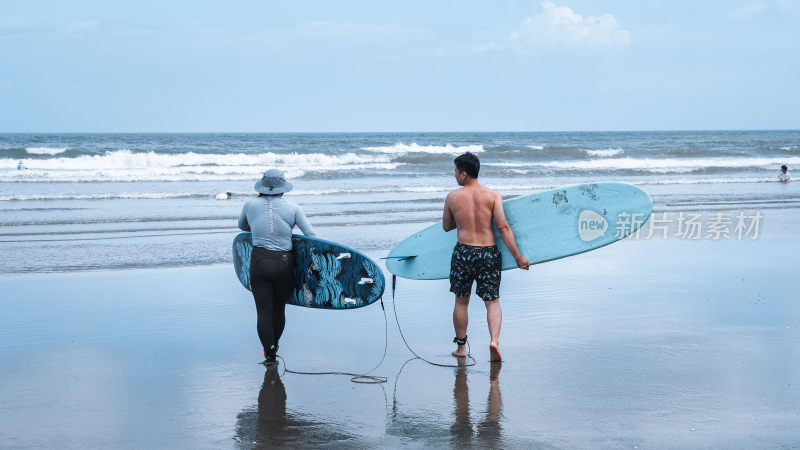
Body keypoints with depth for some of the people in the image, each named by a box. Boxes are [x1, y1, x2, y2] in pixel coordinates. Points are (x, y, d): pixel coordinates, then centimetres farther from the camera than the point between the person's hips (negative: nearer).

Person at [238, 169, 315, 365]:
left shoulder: (251, 204, 4)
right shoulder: (292, 208, 1)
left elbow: (242, 226, 24)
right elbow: (311, 236, -2)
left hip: (259, 263, -1)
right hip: (285, 264, 1)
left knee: (264, 312, 3)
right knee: (279, 309, 17)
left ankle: (269, 354, -2)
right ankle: (273, 347, 34)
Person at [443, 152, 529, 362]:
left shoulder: (452, 197, 0)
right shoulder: (492, 196, -2)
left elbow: (446, 227, 13)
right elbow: (503, 227, -9)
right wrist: (518, 256, -7)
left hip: (464, 252, 0)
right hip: (489, 252, 0)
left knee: (461, 301, 14)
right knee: (492, 302, 5)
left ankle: (461, 346, 20)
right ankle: (494, 340, -17)